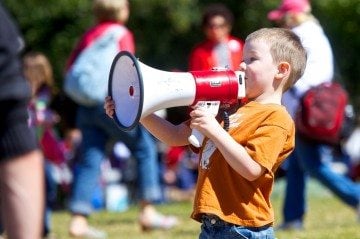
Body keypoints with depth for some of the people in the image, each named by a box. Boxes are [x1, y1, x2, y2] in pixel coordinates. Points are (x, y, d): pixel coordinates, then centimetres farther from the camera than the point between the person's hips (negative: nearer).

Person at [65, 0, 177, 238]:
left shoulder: (89, 35, 17)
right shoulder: (121, 34, -2)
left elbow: (71, 69, 18)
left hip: (86, 106, 7)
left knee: (90, 160, 4)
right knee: (145, 147, 4)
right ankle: (148, 211, 0)